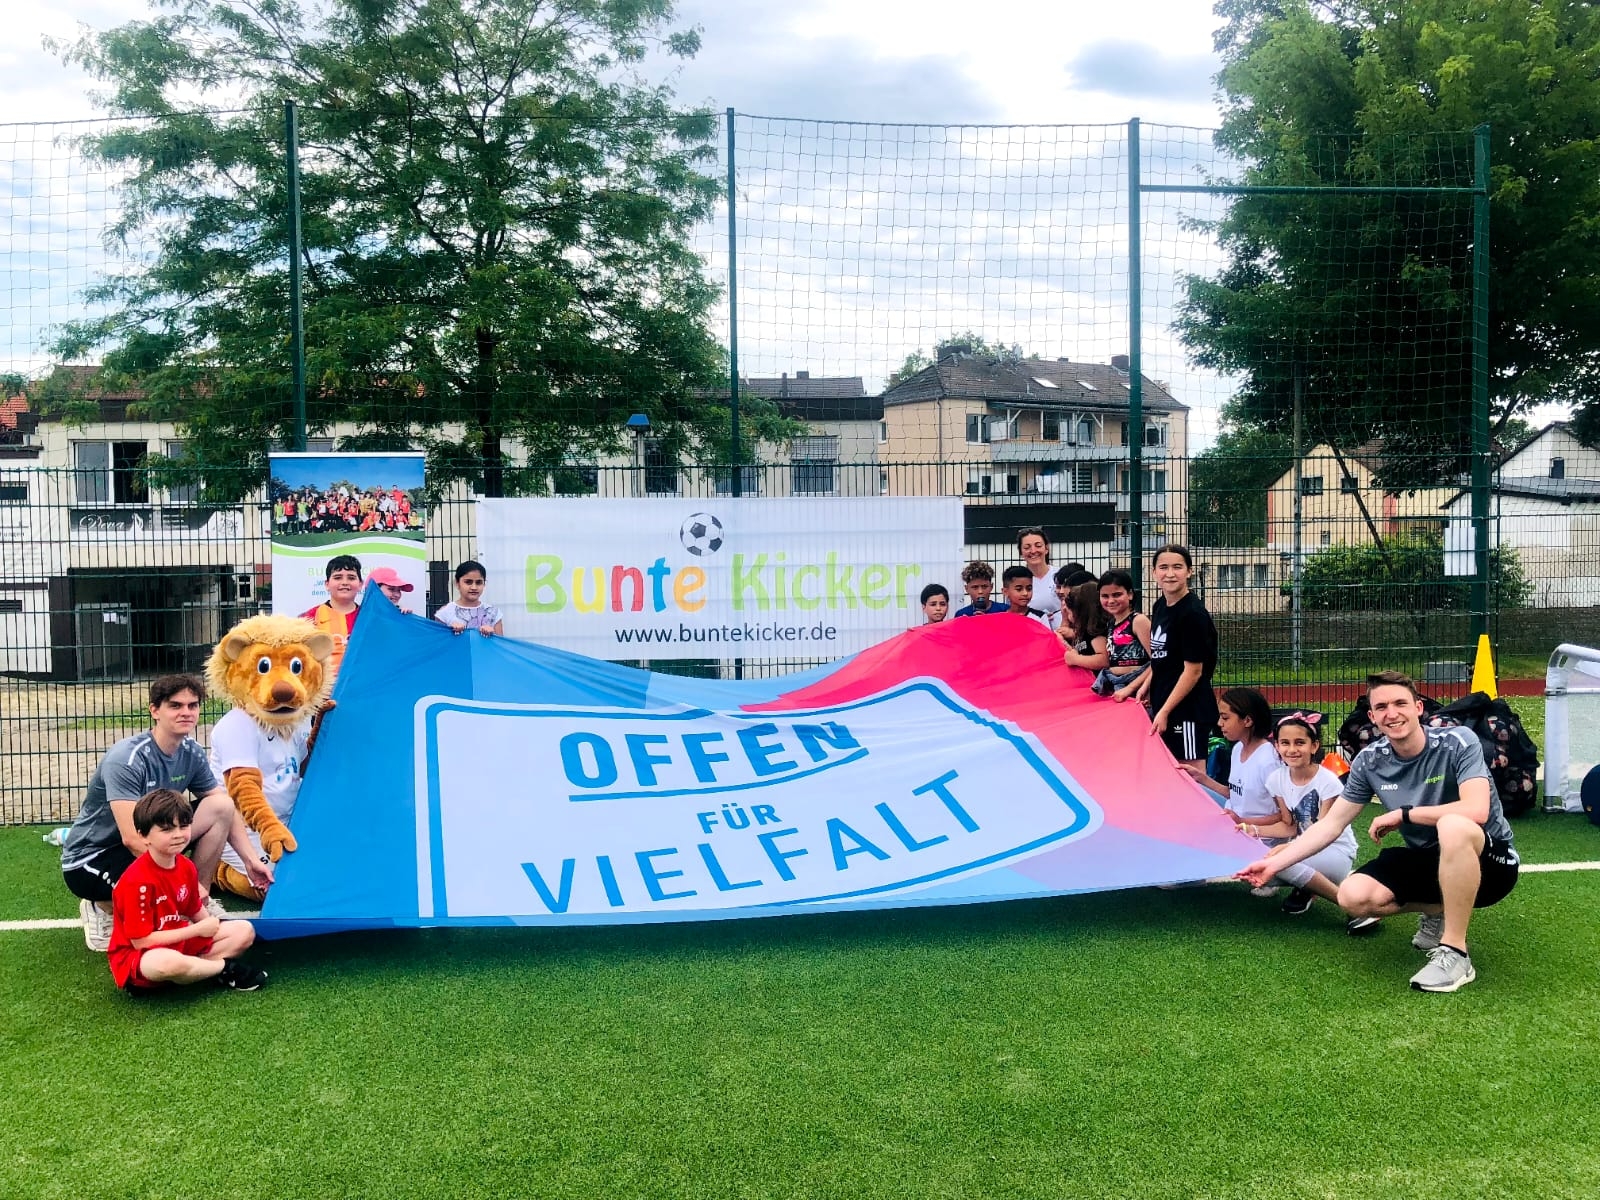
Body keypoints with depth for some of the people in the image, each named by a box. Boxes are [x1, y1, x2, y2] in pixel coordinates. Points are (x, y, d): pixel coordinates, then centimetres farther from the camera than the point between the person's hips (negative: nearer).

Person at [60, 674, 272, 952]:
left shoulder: (191, 753, -5)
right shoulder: (126, 759, -27)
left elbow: (225, 810, 5)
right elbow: (132, 838, -33)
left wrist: (251, 859, -6)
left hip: (148, 844, 7)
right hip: (89, 859, -7)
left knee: (221, 805, -9)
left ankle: (202, 899, 2)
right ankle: (103, 907, -1)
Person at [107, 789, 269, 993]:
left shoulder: (186, 867, 0)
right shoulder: (137, 881, -24)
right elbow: (141, 940, -23)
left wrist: (211, 924, -4)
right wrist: (197, 930, -18)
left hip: (178, 941, 8)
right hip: (136, 956, -8)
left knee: (244, 930, 3)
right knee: (169, 962, -41)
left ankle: (198, 967, -16)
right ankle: (226, 968, -12)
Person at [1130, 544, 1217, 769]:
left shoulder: (1193, 614, -16)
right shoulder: (1160, 607, 8)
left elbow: (1193, 671, -17)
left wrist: (1165, 711, -16)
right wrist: (1147, 684, 8)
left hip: (1189, 710, -8)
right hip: (1162, 704, 8)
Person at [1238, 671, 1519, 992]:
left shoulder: (1458, 742, -18)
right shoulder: (1369, 761, -6)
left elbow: (1476, 810, -33)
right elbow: (1330, 824, 1)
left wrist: (1402, 814, -23)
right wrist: (1274, 864, -4)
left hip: (1487, 862, -5)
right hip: (1426, 860, 5)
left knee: (1452, 826, -39)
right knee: (1353, 896, -19)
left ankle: (1455, 953, -25)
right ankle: (1437, 912, 12)